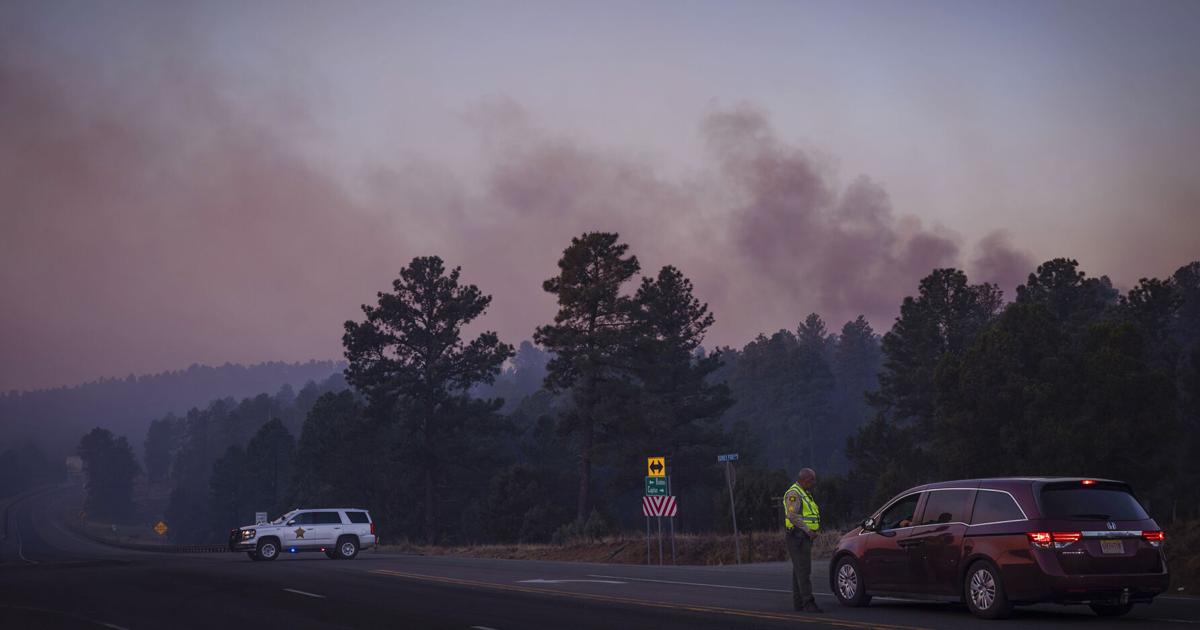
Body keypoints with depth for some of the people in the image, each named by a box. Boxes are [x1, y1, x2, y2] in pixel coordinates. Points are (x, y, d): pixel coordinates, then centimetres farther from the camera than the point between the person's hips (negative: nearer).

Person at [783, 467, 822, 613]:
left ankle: (798, 602, 14)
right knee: (803, 570, -14)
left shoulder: (805, 494, 21)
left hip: (805, 538, 10)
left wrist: (814, 531, 13)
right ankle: (808, 603, -18)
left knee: (799, 570, 11)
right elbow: (792, 516, -22)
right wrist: (807, 530, -24)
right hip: (798, 537, -10)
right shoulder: (793, 494, -12)